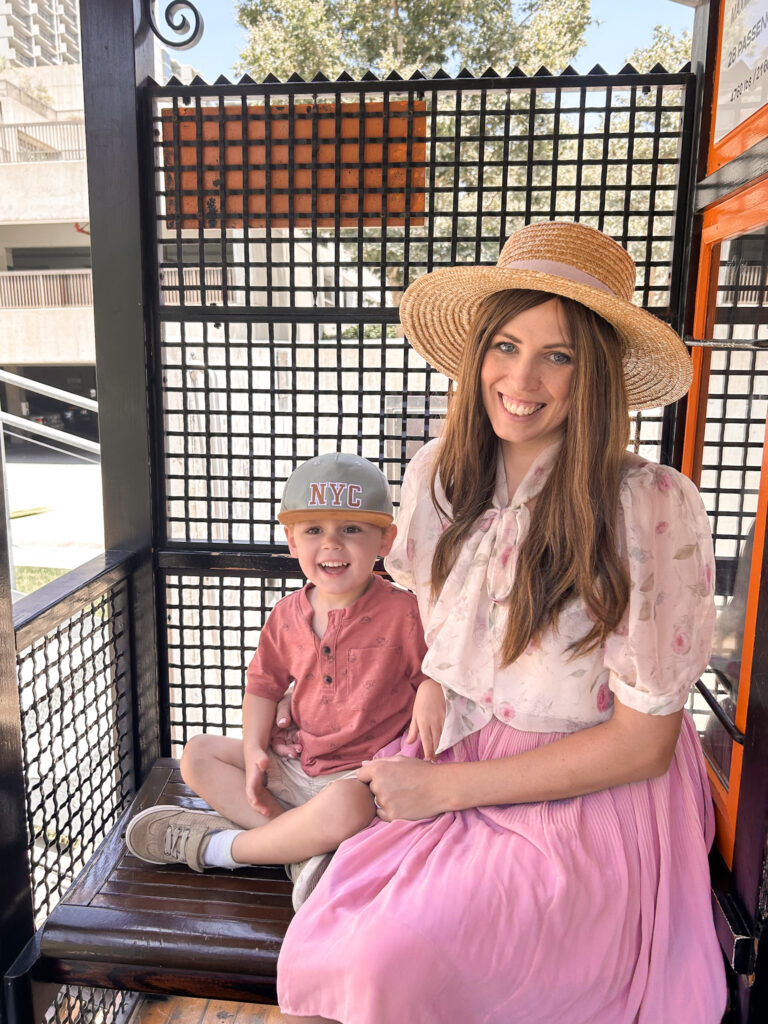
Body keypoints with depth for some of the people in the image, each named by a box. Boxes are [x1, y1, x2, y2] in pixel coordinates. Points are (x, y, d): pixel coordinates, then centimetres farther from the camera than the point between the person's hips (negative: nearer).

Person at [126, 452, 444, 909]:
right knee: (198, 754, 3)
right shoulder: (288, 615, 0)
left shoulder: (404, 612, -16)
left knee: (344, 807, -39)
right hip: (298, 764, 6)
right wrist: (254, 748, 0)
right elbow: (264, 682, 12)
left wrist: (432, 691, -30)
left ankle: (217, 847, -12)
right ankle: (308, 847, -15)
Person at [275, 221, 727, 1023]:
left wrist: (446, 789, -12)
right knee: (318, 948, -15)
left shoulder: (652, 506, -18)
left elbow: (642, 743, -13)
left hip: (588, 804, -4)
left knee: (393, 957, -23)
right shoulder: (438, 475, -3)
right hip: (449, 774, 4)